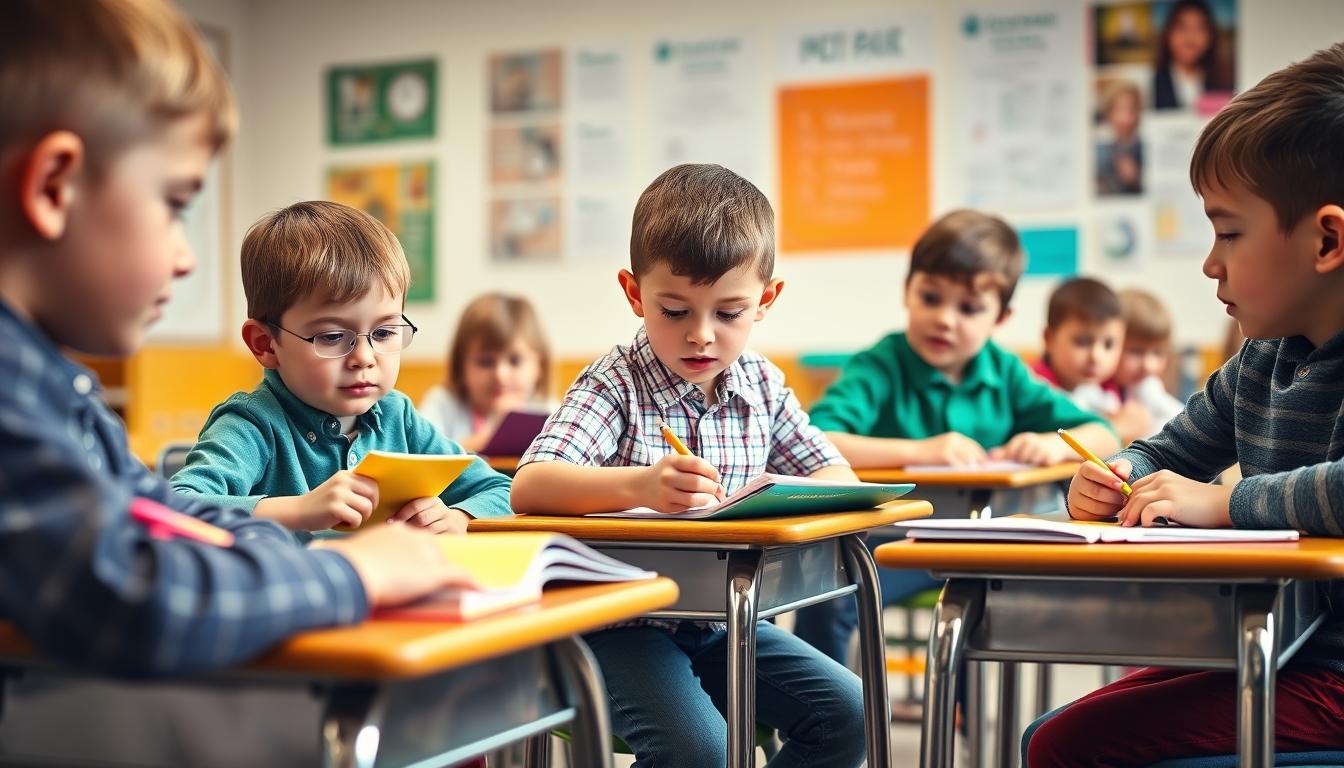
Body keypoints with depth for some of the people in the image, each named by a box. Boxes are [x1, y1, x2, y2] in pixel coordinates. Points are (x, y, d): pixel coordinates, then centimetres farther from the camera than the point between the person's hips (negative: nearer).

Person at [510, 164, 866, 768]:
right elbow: (528, 489, -26)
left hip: (725, 619, 6)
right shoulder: (616, 385, -12)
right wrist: (638, 486, -45)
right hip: (624, 625, -6)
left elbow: (840, 479, 6)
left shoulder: (761, 385, 5)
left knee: (845, 712, -8)